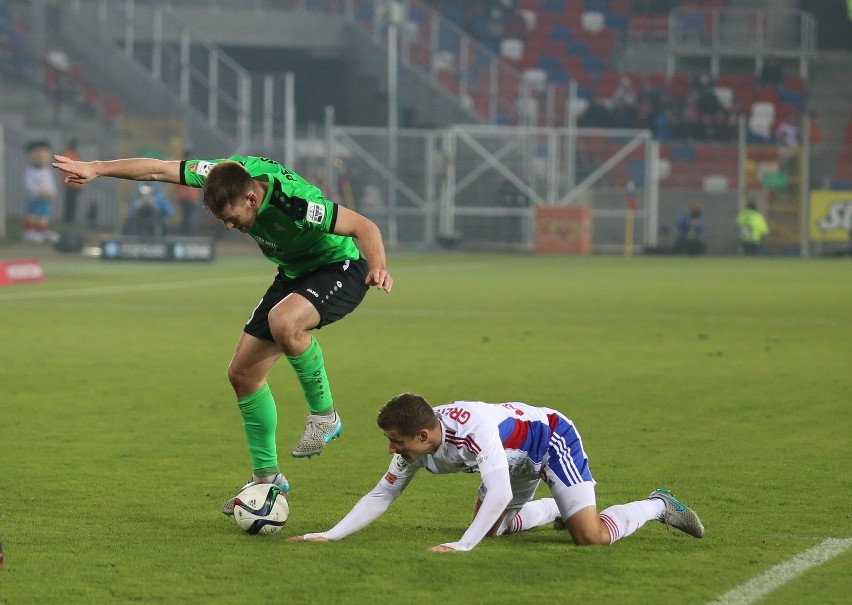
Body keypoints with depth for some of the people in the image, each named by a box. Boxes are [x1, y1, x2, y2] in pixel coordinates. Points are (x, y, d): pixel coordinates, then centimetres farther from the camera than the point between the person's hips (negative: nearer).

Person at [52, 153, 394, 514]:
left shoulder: (296, 204, -36)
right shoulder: (231, 173, -18)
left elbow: (364, 227, -30)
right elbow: (158, 170, -10)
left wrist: (378, 267, -48)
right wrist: (95, 169, -13)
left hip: (340, 270, -8)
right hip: (294, 273, 8)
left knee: (282, 322, -38)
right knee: (243, 372, 4)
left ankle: (324, 415, -15)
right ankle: (266, 476, 18)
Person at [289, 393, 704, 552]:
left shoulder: (472, 428, -42)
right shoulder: (415, 446, -18)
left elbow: (500, 494, -48)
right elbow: (381, 496, -11)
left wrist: (463, 545, -53)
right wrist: (330, 536, -21)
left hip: (552, 438, -8)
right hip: (517, 457, 8)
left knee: (592, 537, -18)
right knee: (490, 526, 17)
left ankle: (658, 507, 8)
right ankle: (557, 509, 38)